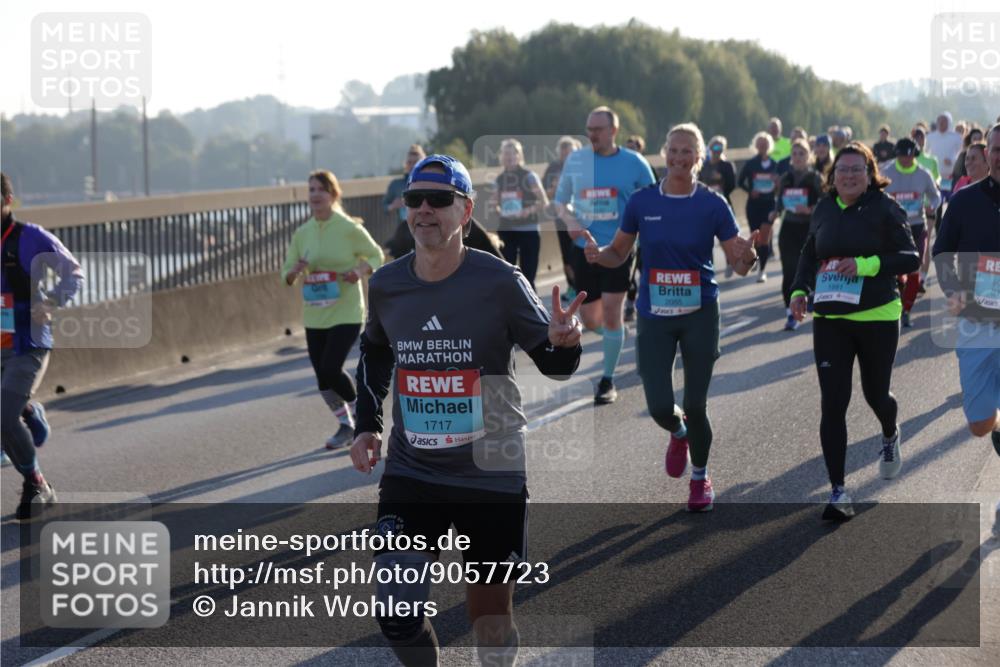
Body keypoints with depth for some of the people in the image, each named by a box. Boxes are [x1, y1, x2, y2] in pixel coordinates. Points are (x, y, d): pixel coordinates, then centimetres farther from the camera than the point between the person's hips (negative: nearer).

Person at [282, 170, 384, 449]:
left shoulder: (350, 229, -9)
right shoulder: (302, 234, 3)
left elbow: (375, 255, 4)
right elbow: (287, 275, 9)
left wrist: (360, 271, -17)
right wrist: (295, 272, -15)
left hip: (346, 313, -5)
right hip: (314, 316, 5)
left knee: (330, 370, -14)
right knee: (322, 376, 7)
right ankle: (345, 424, 28)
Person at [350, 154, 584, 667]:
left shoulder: (500, 282, -13)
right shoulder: (386, 286, -1)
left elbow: (554, 366, -7)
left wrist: (565, 343, -30)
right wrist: (367, 424, 10)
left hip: (492, 475, -2)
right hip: (410, 474, 3)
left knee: (490, 609, 8)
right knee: (396, 614, -6)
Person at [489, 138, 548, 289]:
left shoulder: (529, 177, -6)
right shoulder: (500, 179, 9)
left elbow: (544, 202, -10)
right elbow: (495, 204, 18)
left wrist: (529, 211, -25)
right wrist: (496, 209, -4)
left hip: (528, 231, -5)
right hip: (506, 231, 5)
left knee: (527, 277, -3)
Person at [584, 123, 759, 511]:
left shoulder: (712, 204, -5)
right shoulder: (642, 202, -1)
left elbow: (738, 263, -3)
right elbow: (619, 253, 10)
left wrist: (747, 258, -26)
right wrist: (598, 255, -12)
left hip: (699, 314, -1)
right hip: (654, 316, 1)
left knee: (695, 407, 1)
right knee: (659, 407, -8)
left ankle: (700, 478, 28)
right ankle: (678, 434, 32)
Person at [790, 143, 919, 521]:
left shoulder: (884, 209, -6)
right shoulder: (824, 211, 6)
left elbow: (910, 259, -9)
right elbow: (810, 255, 19)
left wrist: (866, 264, -22)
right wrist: (799, 291, 3)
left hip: (877, 319, -2)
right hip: (829, 321, 3)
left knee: (875, 394, 11)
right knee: (832, 404, -7)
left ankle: (890, 436, 50)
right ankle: (838, 491, -3)